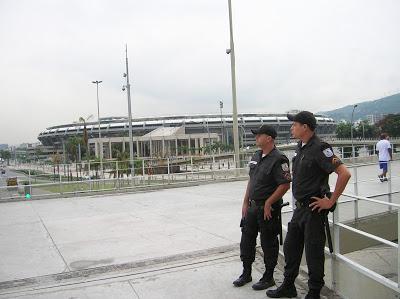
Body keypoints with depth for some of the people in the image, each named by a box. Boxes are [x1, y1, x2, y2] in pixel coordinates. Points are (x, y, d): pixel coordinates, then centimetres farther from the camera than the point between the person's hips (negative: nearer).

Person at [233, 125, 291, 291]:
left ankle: (268, 277, 21)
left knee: (268, 243, 5)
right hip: (252, 207, 8)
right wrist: (245, 203, 12)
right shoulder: (256, 156, 10)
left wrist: (268, 204, -18)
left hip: (268, 209, -8)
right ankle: (246, 274, 31)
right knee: (247, 239, 15)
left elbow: (285, 185, -21)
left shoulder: (278, 159, -16)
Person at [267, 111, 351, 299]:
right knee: (290, 247, 17)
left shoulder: (319, 149, -19)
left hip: (314, 209, -9)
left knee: (313, 252, 3)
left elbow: (344, 173, -26)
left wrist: (331, 201, -21)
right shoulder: (300, 147, 9)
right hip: (300, 207, 9)